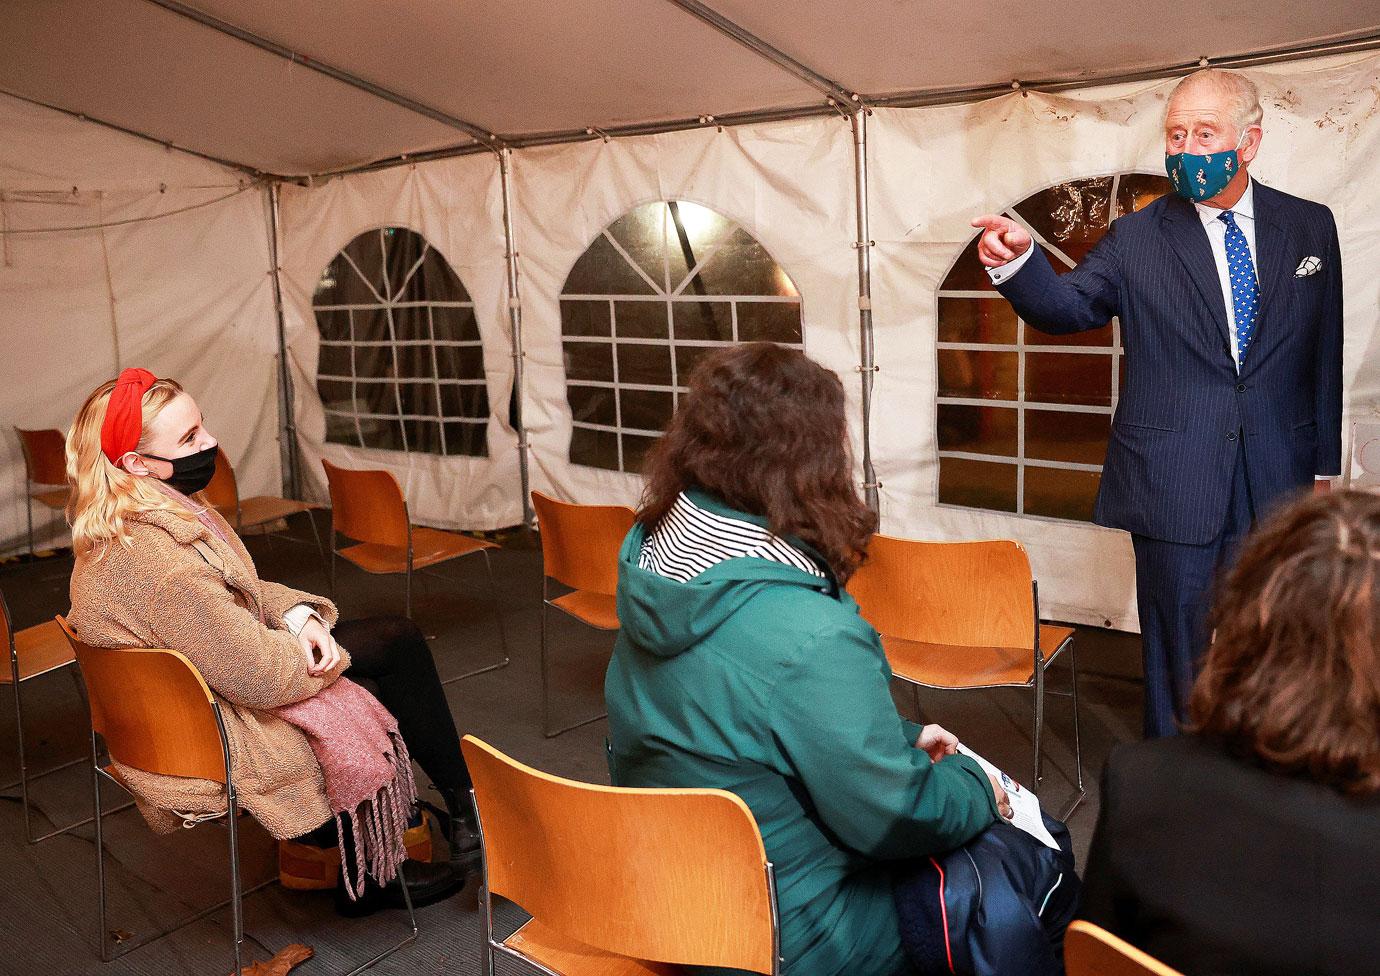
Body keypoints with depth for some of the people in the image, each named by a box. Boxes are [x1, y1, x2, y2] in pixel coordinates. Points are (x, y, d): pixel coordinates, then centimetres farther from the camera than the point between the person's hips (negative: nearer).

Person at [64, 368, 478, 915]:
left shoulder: (157, 512, -3)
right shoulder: (162, 566, -35)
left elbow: (241, 592, 11)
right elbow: (267, 677, -29)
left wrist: (299, 614, -8)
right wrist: (328, 654, -9)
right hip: (221, 740, -9)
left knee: (398, 639, 5)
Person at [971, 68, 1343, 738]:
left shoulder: (1311, 228, 5)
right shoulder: (1137, 240, -1)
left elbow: (1324, 356, 8)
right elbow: (1067, 306, -15)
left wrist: (1323, 467, 8)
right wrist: (1017, 260, -36)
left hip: (1277, 485, 3)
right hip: (1176, 487, -2)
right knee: (1176, 653, 8)